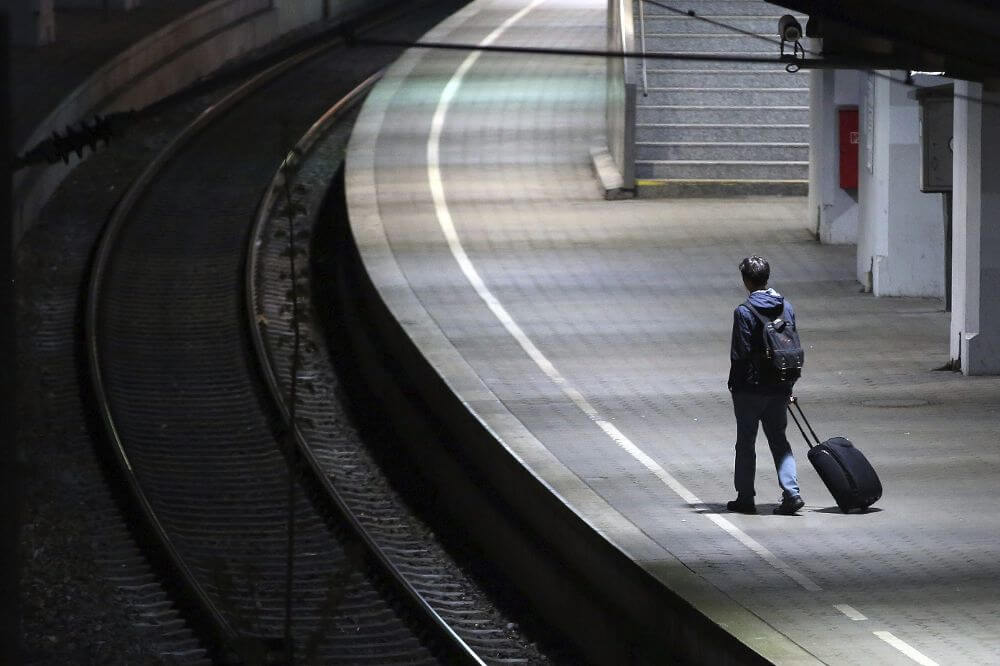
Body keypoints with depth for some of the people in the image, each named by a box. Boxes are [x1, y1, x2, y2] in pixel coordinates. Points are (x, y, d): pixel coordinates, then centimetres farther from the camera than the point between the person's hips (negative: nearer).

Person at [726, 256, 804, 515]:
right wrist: (788, 386, 16)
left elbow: (740, 354, -16)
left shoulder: (744, 312, -15)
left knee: (745, 443, 7)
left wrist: (734, 384, -2)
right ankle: (791, 492, -3)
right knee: (779, 441, 11)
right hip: (779, 387, 5)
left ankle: (745, 498, 12)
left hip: (750, 387, -5)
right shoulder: (786, 307, 4)